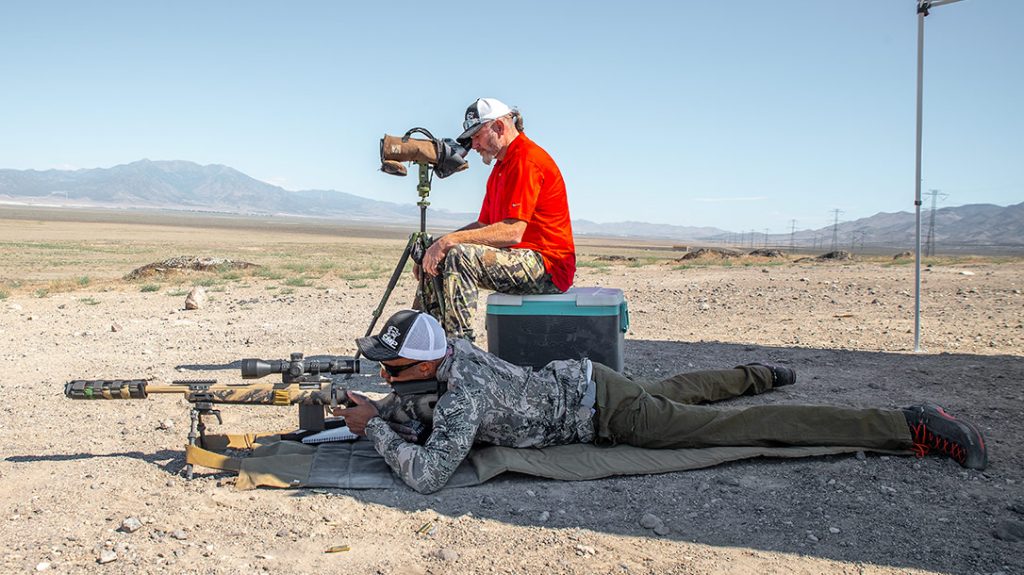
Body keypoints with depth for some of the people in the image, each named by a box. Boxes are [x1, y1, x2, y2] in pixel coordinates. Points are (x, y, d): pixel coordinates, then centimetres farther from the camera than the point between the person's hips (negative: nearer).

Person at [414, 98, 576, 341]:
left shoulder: (528, 159, -13)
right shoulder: (501, 166, 21)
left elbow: (512, 231, -24)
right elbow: (484, 225, 16)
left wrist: (452, 239, -23)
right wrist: (437, 244, 2)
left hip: (549, 265, -10)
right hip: (520, 259, 11)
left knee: (461, 256, -29)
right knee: (437, 262, 7)